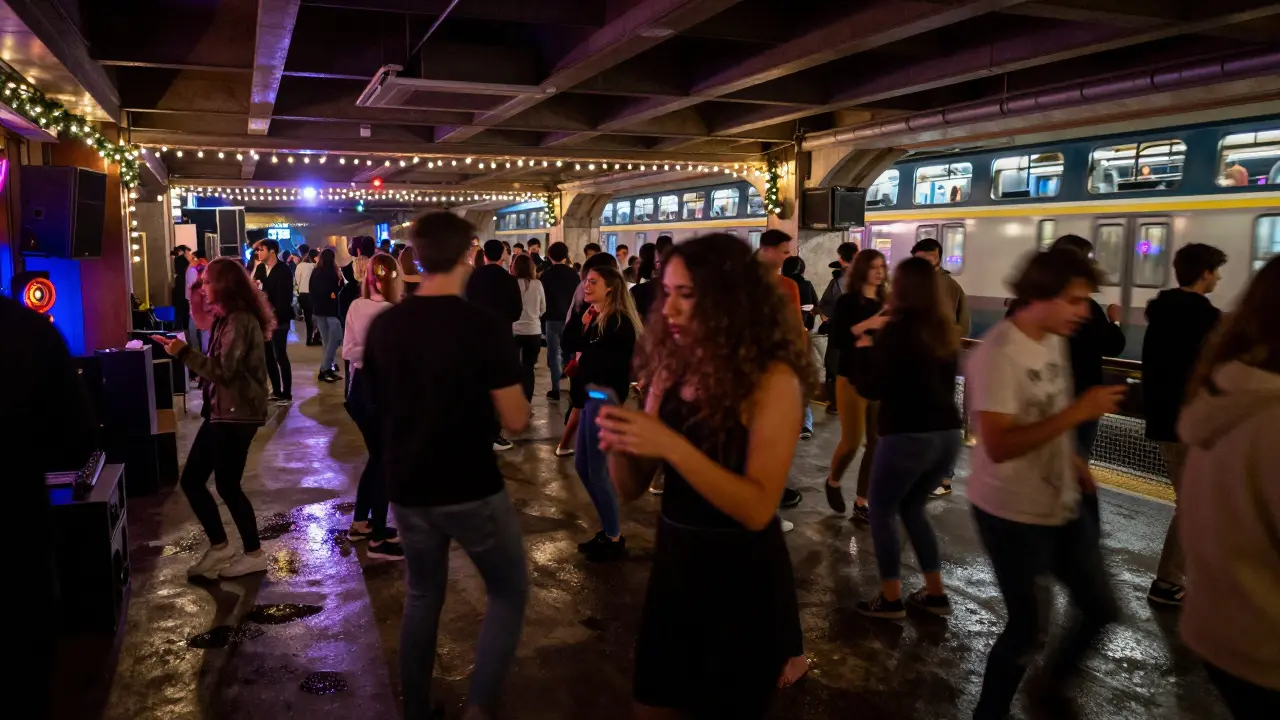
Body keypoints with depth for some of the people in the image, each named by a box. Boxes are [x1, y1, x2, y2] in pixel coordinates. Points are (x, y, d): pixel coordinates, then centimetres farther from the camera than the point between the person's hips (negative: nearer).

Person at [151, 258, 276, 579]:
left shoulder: (240, 321, -17)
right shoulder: (227, 318, 16)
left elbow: (223, 371, -22)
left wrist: (184, 352, -19)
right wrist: (181, 348, 13)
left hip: (237, 414, -10)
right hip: (221, 411, 10)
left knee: (227, 484, 0)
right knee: (191, 480, 11)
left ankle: (253, 554, 15)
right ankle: (219, 547, 22)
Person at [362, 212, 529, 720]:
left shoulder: (383, 326, -2)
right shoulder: (485, 326, -17)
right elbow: (515, 421, -15)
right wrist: (521, 404, 6)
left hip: (407, 488, 5)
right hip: (473, 489, -5)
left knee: (421, 597, 22)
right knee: (509, 593, 15)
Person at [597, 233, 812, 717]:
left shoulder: (772, 379, -17)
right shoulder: (671, 369, 1)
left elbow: (757, 508, -23)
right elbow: (631, 488, 3)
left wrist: (671, 445, -31)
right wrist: (618, 445, -18)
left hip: (743, 585, -5)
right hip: (673, 569, 6)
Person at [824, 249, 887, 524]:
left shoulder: (885, 303, 9)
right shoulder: (847, 301, -6)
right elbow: (835, 338, -18)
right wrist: (867, 324, -26)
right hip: (853, 379, -5)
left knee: (877, 443, 4)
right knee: (852, 442, -3)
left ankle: (861, 504, 16)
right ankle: (833, 482, 28)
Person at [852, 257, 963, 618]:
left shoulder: (895, 331, -13)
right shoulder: (944, 331, 8)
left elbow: (871, 389, -12)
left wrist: (865, 350, 3)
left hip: (908, 435, -7)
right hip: (947, 433, 7)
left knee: (881, 511, 10)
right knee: (912, 507, 22)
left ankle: (891, 598, 12)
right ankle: (935, 593, 24)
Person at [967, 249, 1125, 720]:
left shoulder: (1053, 340, 4)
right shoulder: (999, 355, -24)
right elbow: (998, 445, -30)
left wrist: (1071, 457, 8)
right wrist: (1079, 412, -30)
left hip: (1062, 505, 8)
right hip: (1013, 515, -8)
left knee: (1101, 609, 18)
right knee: (1027, 628, 5)